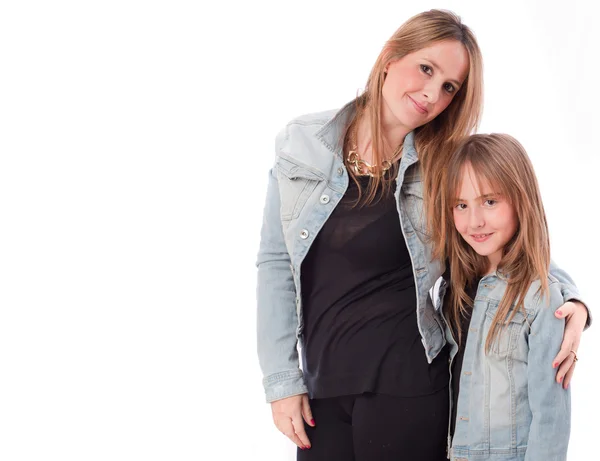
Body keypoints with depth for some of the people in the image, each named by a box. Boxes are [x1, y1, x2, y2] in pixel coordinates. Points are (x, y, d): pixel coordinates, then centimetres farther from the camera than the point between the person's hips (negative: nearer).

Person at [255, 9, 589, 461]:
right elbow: (276, 264, 3)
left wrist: (572, 301, -13)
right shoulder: (302, 144, 0)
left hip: (406, 387, -2)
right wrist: (282, 380, 0)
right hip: (321, 387, 2)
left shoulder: (445, 169, -2)